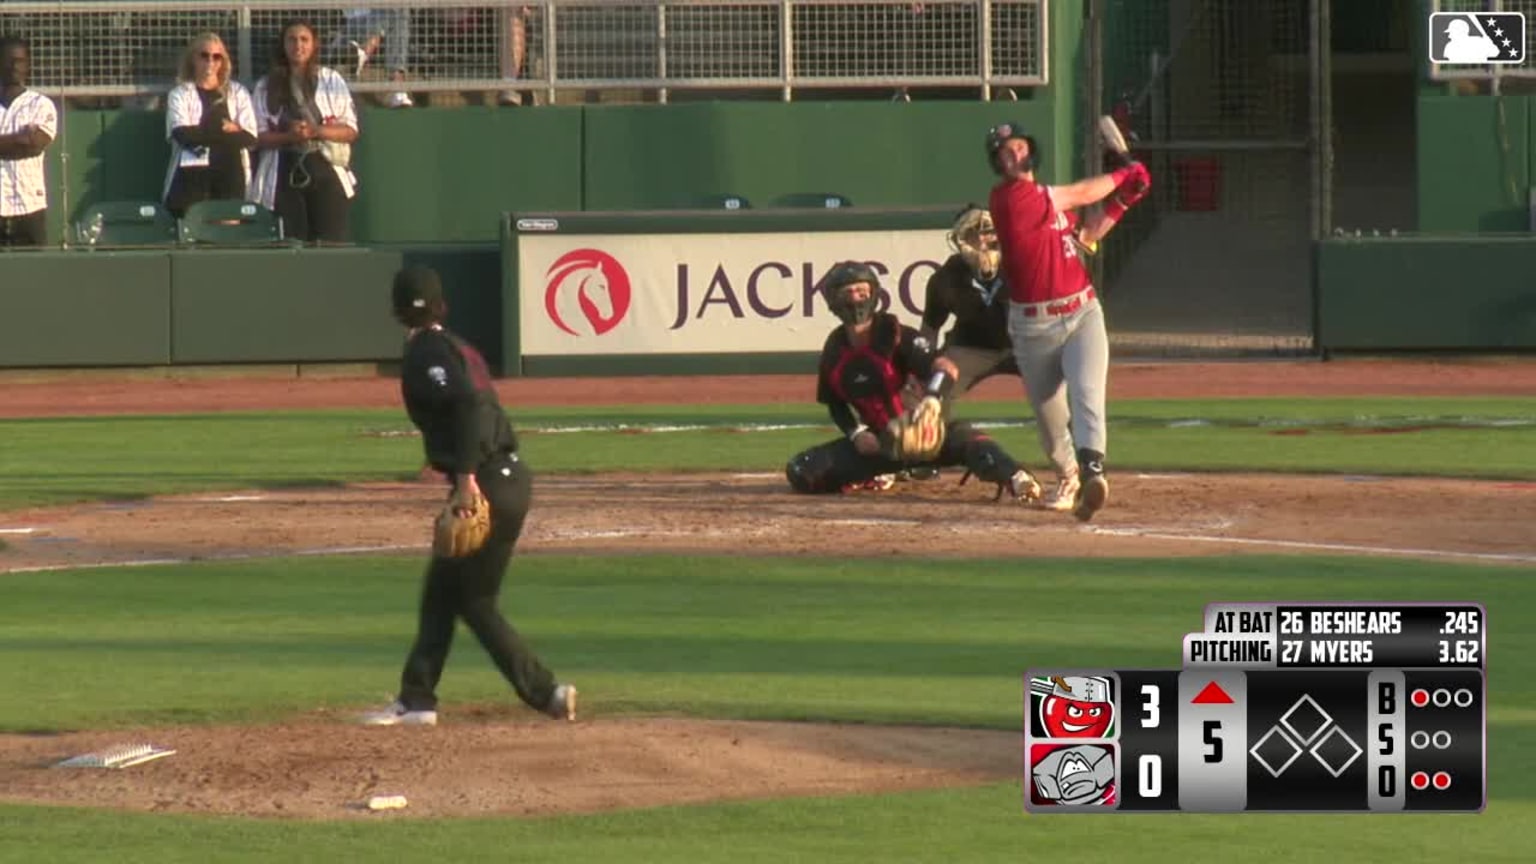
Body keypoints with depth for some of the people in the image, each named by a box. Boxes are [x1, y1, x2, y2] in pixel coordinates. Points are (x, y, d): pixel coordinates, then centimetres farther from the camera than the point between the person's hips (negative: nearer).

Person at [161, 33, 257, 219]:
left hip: (230, 176, 2)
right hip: (192, 174, -2)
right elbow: (183, 134, -9)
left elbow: (250, 137, 1)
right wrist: (224, 131, -6)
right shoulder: (180, 94, 7)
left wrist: (204, 134, -7)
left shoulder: (237, 93, 13)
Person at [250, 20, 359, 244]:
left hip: (325, 170, 0)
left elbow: (351, 131, 5)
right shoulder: (266, 87, 8)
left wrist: (317, 131, -13)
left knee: (332, 243, -7)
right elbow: (259, 137, 3)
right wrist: (289, 136, -16)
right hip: (285, 173, 0)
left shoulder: (331, 80, 8)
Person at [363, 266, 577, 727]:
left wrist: (466, 476, -28)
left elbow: (468, 404, -26)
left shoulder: (425, 354, -11)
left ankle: (544, 693, 0)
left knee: (476, 602, 1)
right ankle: (416, 699, 19)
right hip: (508, 476, 9)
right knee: (441, 590, 16)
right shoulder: (455, 347, 17)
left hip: (488, 483, -9)